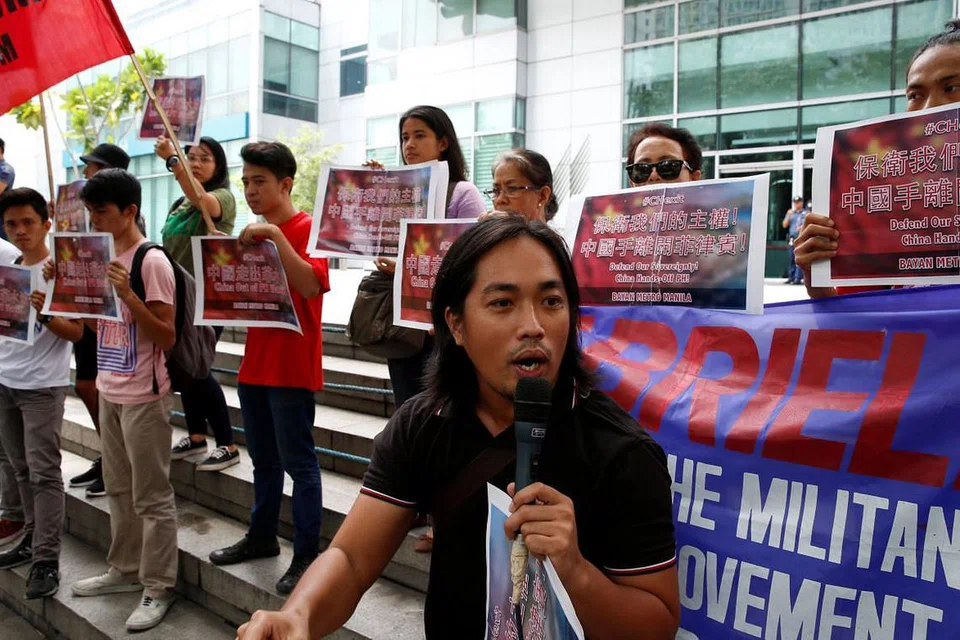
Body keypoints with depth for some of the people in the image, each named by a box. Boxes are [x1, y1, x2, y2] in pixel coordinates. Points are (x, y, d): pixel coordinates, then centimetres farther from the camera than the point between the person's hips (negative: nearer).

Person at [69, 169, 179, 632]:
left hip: (143, 396, -8)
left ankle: (158, 588, 12)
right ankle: (125, 570, 34)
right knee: (119, 488, 19)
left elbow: (167, 338, -17)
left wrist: (128, 295, -27)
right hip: (109, 390, 8)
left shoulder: (152, 261, -15)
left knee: (151, 496, 1)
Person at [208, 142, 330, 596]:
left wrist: (275, 235, -27)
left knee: (298, 462, -1)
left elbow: (310, 285, -24)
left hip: (291, 367, -8)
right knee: (263, 460, 18)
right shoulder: (255, 233, 15)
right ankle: (262, 536, 31)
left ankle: (307, 555, 9)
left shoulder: (307, 228, -9)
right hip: (254, 363, 8)